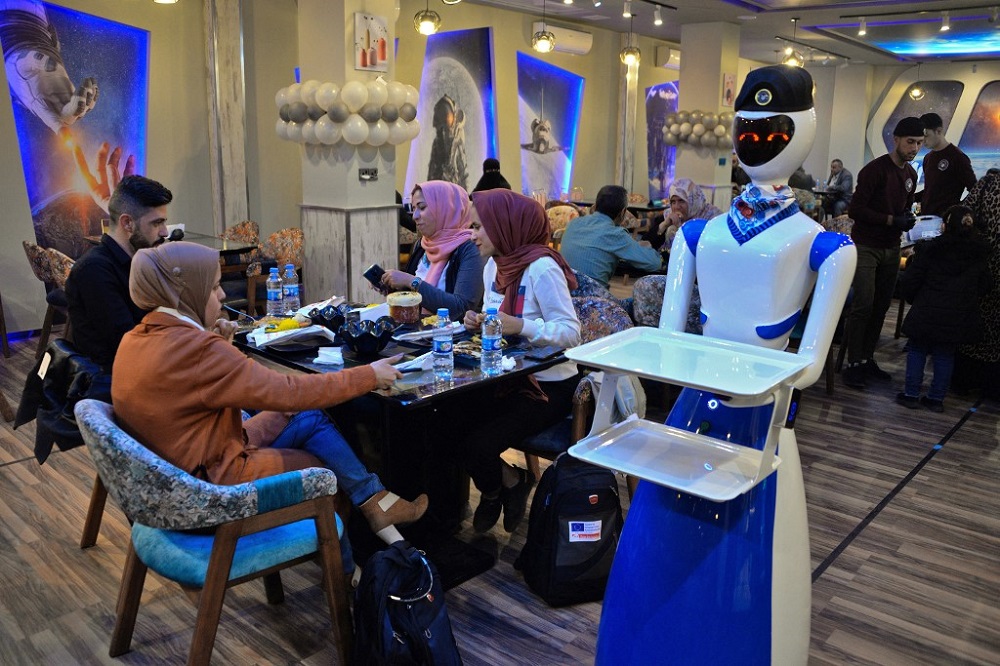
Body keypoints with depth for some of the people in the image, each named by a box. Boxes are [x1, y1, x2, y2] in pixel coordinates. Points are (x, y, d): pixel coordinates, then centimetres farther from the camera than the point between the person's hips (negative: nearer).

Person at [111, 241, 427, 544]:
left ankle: (376, 502, 13)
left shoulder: (135, 338, 0)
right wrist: (369, 376, -17)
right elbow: (287, 392, -25)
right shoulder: (195, 348, -28)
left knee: (310, 420, 10)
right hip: (213, 482, -8)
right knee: (328, 469, 8)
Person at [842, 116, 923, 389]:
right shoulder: (875, 170, -13)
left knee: (881, 306, 6)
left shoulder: (911, 174, 12)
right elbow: (855, 210, -16)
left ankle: (867, 359, 16)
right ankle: (853, 364, -3)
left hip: (891, 249, 7)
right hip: (866, 246, -7)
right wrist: (891, 220, -20)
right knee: (863, 305, -10)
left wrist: (908, 219, 2)